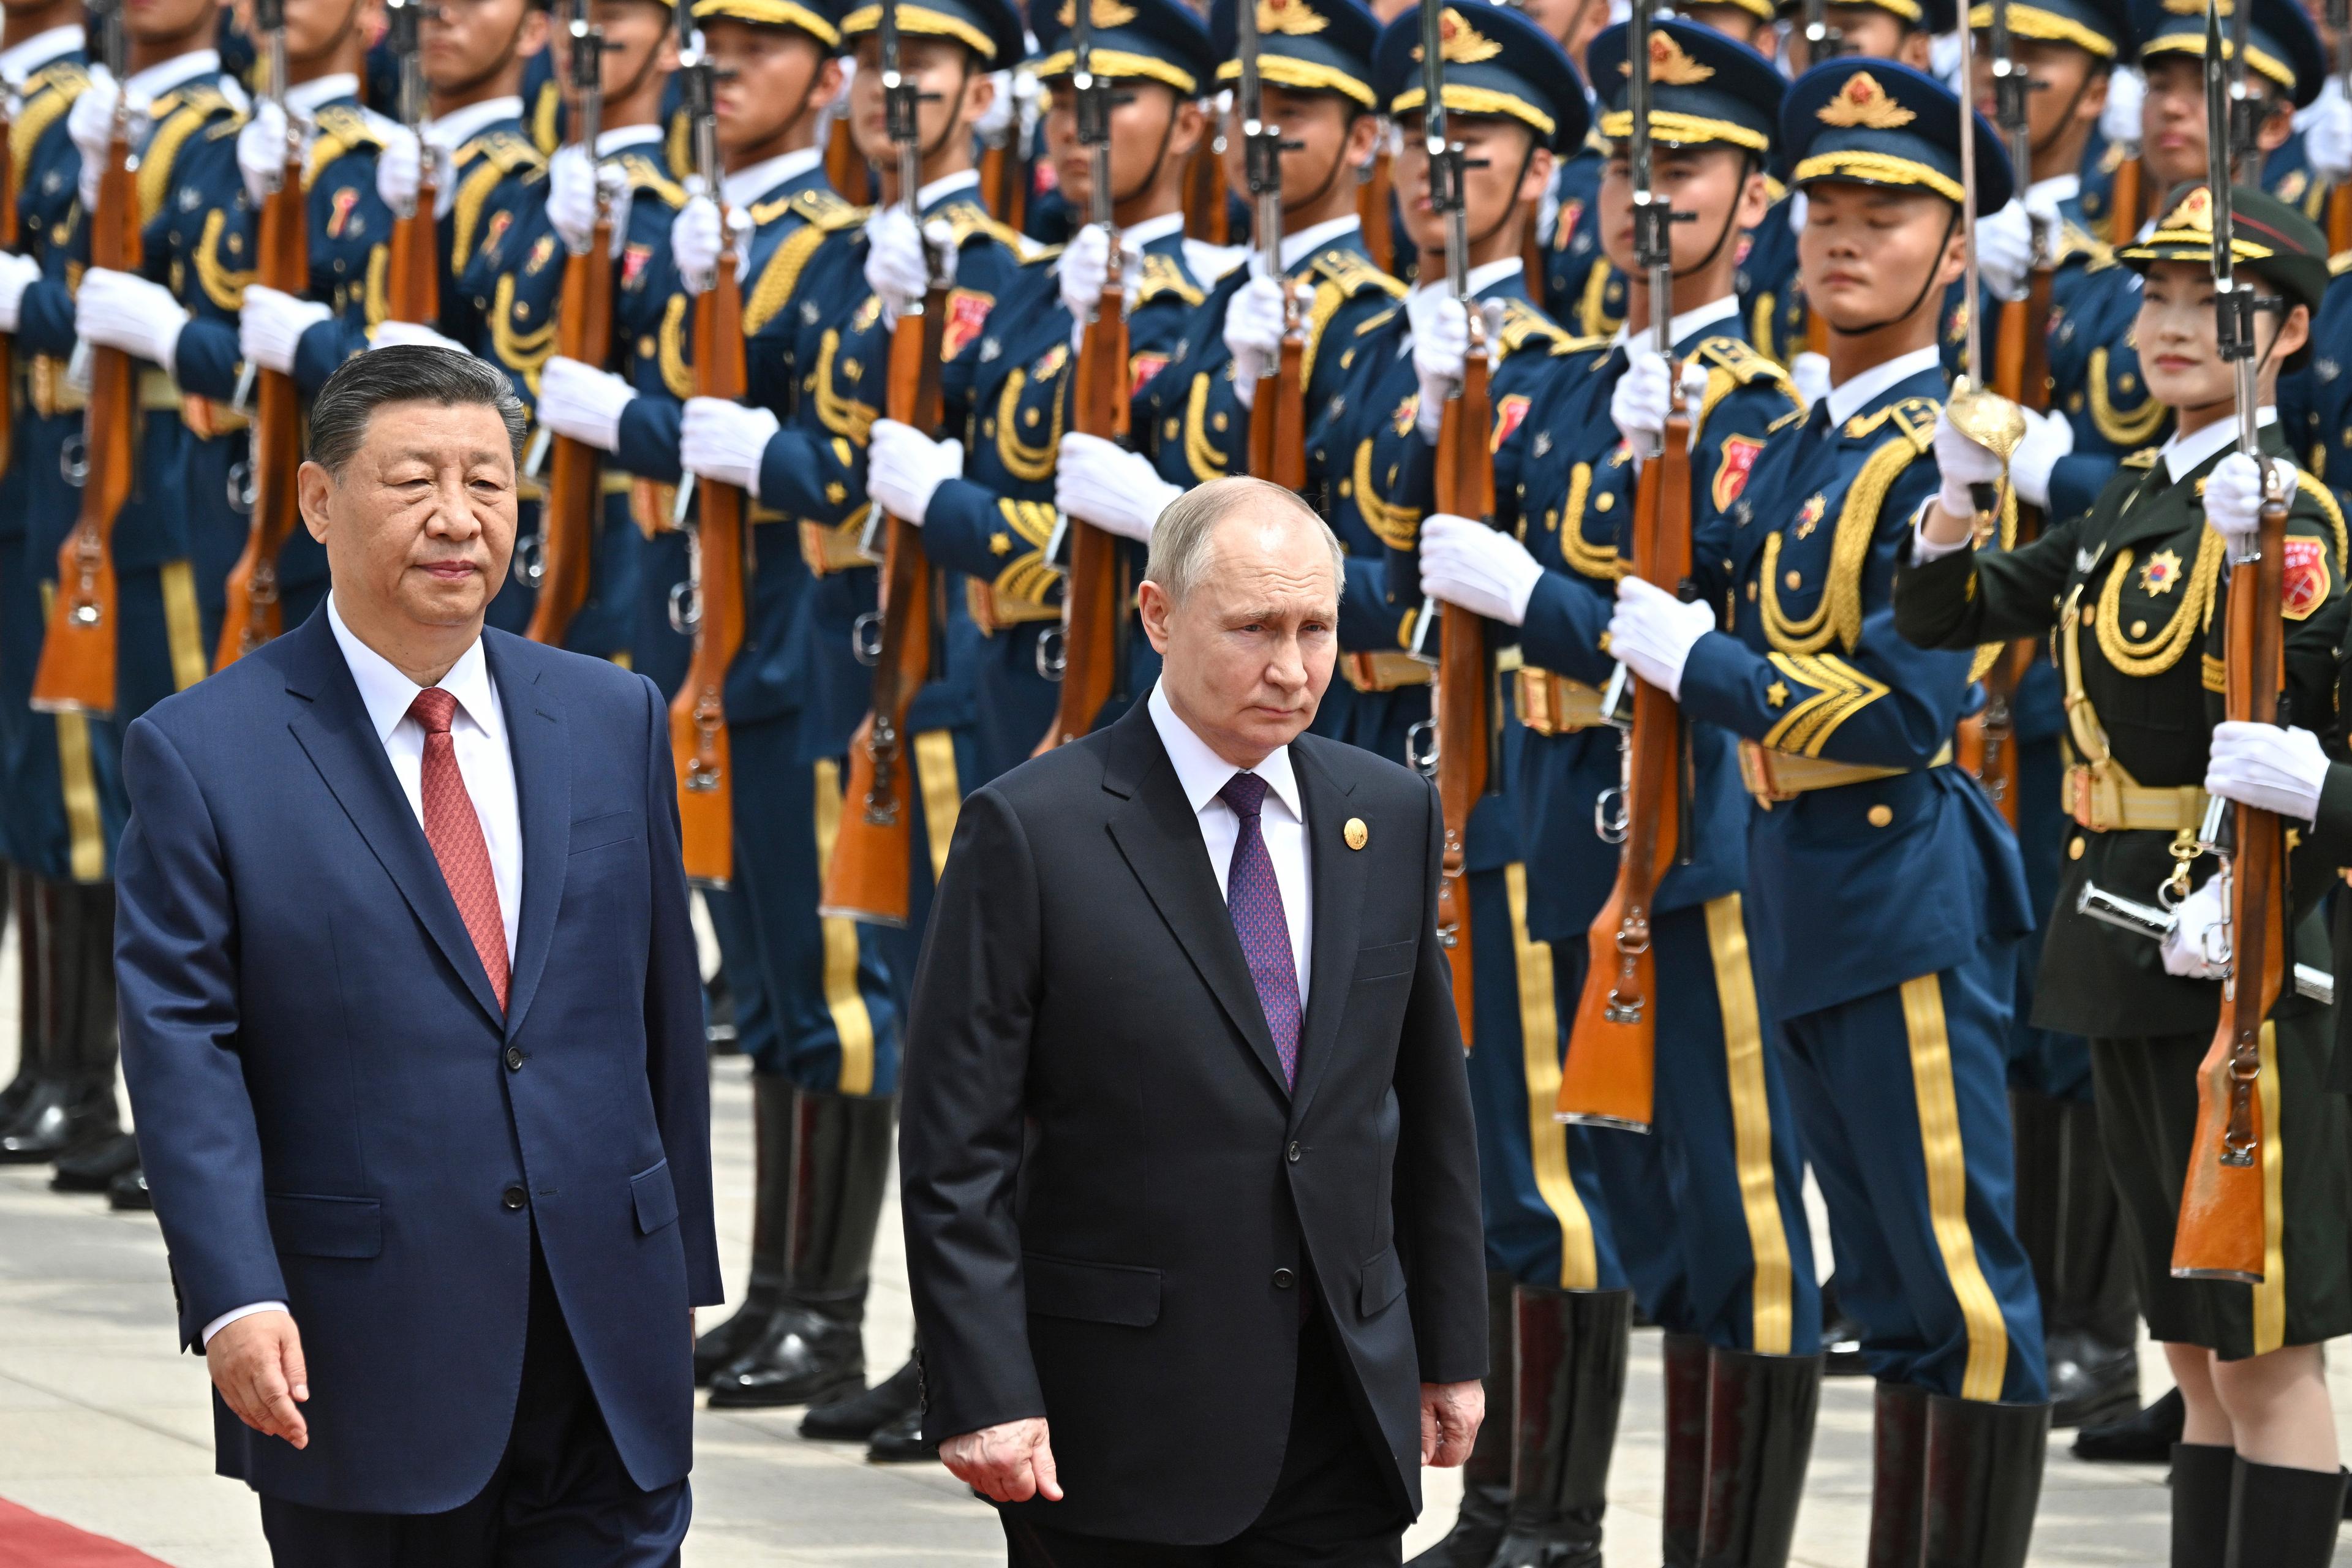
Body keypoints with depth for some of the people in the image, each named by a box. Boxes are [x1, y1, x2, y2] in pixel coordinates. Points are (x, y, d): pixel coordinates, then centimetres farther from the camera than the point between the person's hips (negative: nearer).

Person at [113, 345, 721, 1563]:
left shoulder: (614, 721, 9)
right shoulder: (201, 755, -3)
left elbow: (664, 1013, 14)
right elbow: (182, 1047, -9)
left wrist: (677, 1271, 14)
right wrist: (236, 1298, -19)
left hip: (611, 1366, 3)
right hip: (361, 1371, -3)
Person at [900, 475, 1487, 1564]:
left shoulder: (1390, 816, 8)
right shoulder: (1030, 831, -8)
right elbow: (956, 1150, -9)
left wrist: (1452, 1350, 15)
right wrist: (984, 1395, -15)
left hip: (1344, 1430, 4)